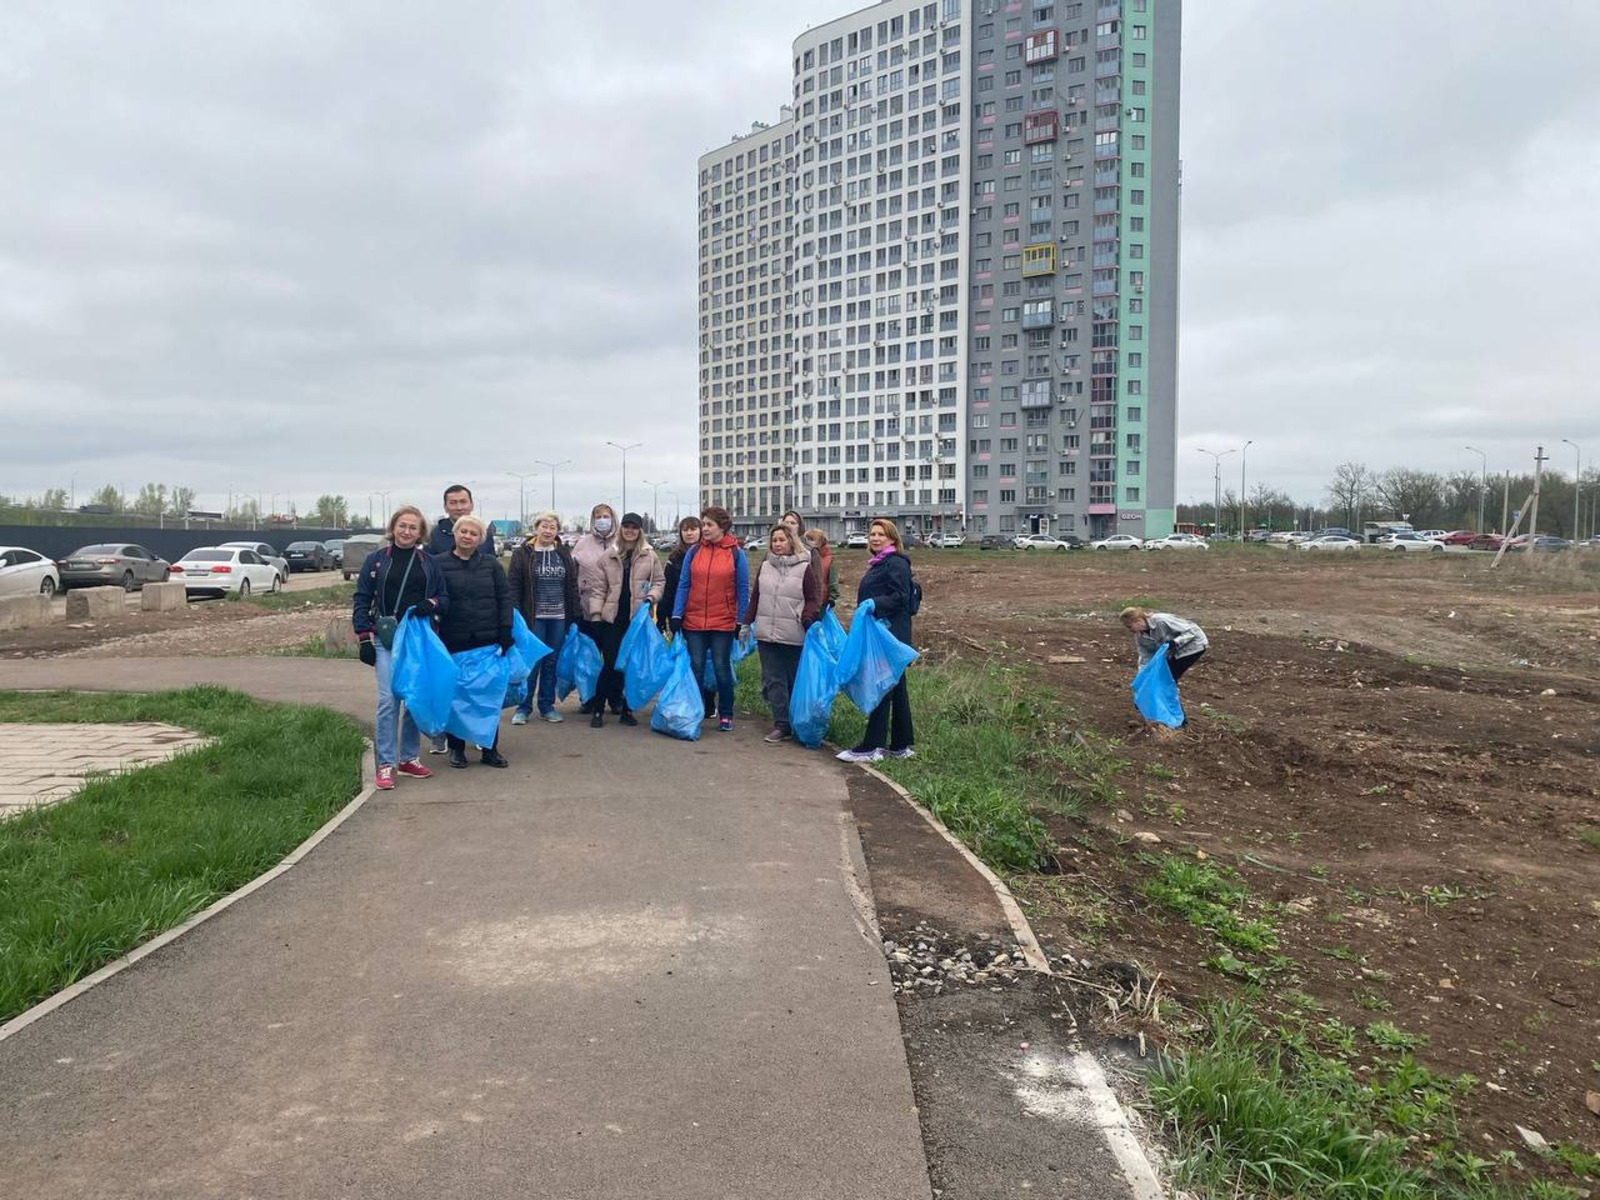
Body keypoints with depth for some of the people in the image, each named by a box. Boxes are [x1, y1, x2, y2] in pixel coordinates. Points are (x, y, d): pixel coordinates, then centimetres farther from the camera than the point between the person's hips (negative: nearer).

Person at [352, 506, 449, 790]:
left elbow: (444, 598, 12)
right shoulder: (377, 559, 4)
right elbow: (362, 600, 4)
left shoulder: (428, 562, 9)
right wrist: (364, 638, -3)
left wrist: (431, 604, -11)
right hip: (386, 639, -3)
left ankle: (409, 758, 21)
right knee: (388, 700, -10)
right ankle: (386, 764, -4)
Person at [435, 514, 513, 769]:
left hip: (487, 640, 1)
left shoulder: (491, 564, 5)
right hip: (454, 641, -1)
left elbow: (505, 598, 4)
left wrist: (506, 632, -3)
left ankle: (490, 748, 15)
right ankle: (456, 747, 19)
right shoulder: (441, 564, 1)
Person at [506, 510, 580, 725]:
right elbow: (514, 586, -3)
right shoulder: (523, 554, -1)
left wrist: (576, 615, 6)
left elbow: (572, 587, 12)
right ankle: (523, 707, 8)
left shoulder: (565, 555, 11)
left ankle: (547, 706, 18)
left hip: (558, 618, 4)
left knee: (552, 662, 8)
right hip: (534, 617, -4)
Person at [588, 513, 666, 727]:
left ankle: (626, 710, 17)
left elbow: (660, 581, 10)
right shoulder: (608, 556, 6)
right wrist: (595, 614, 0)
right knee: (611, 664, -4)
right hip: (613, 618, 0)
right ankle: (597, 709, 7)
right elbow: (600, 588, 6)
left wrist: (650, 597, -8)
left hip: (638, 618, 1)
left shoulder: (649, 556, 4)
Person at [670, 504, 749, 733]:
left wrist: (741, 621, -2)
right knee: (695, 668, 6)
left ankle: (726, 715, 18)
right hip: (694, 622, 2)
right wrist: (676, 616, -2)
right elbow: (683, 584, 4)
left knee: (722, 668, 6)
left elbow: (743, 590, 1)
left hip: (723, 623, -2)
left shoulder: (736, 553, -2)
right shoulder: (694, 551, 3)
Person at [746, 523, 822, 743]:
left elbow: (814, 600, -1)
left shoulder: (804, 568, 0)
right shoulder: (765, 567, 13)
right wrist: (747, 622, 13)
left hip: (794, 637, -4)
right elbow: (755, 598, 17)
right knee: (774, 681, 2)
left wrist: (808, 619, -17)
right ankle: (782, 726, 7)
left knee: (795, 681, 4)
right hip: (766, 635, 4)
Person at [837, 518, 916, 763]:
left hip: (890, 636, -10)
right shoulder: (878, 563, 20)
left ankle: (870, 747, -6)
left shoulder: (896, 563, -11)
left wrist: (875, 603, -28)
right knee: (896, 689, 11)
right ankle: (901, 746, 16)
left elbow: (901, 597, -20)